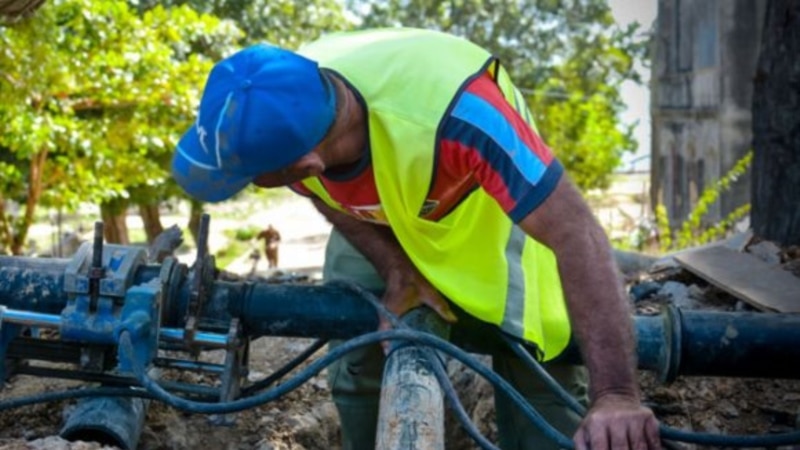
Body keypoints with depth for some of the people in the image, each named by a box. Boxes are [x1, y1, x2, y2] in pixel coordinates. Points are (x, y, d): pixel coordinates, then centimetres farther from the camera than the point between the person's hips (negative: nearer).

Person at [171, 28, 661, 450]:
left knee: (533, 357, -13)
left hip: (494, 203, -4)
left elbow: (576, 236, -47)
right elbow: (327, 197, -8)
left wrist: (616, 396, -51)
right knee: (357, 362, 1)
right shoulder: (282, 111, -31)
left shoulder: (454, 111, -48)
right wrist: (397, 271, -22)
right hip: (377, 214, 4)